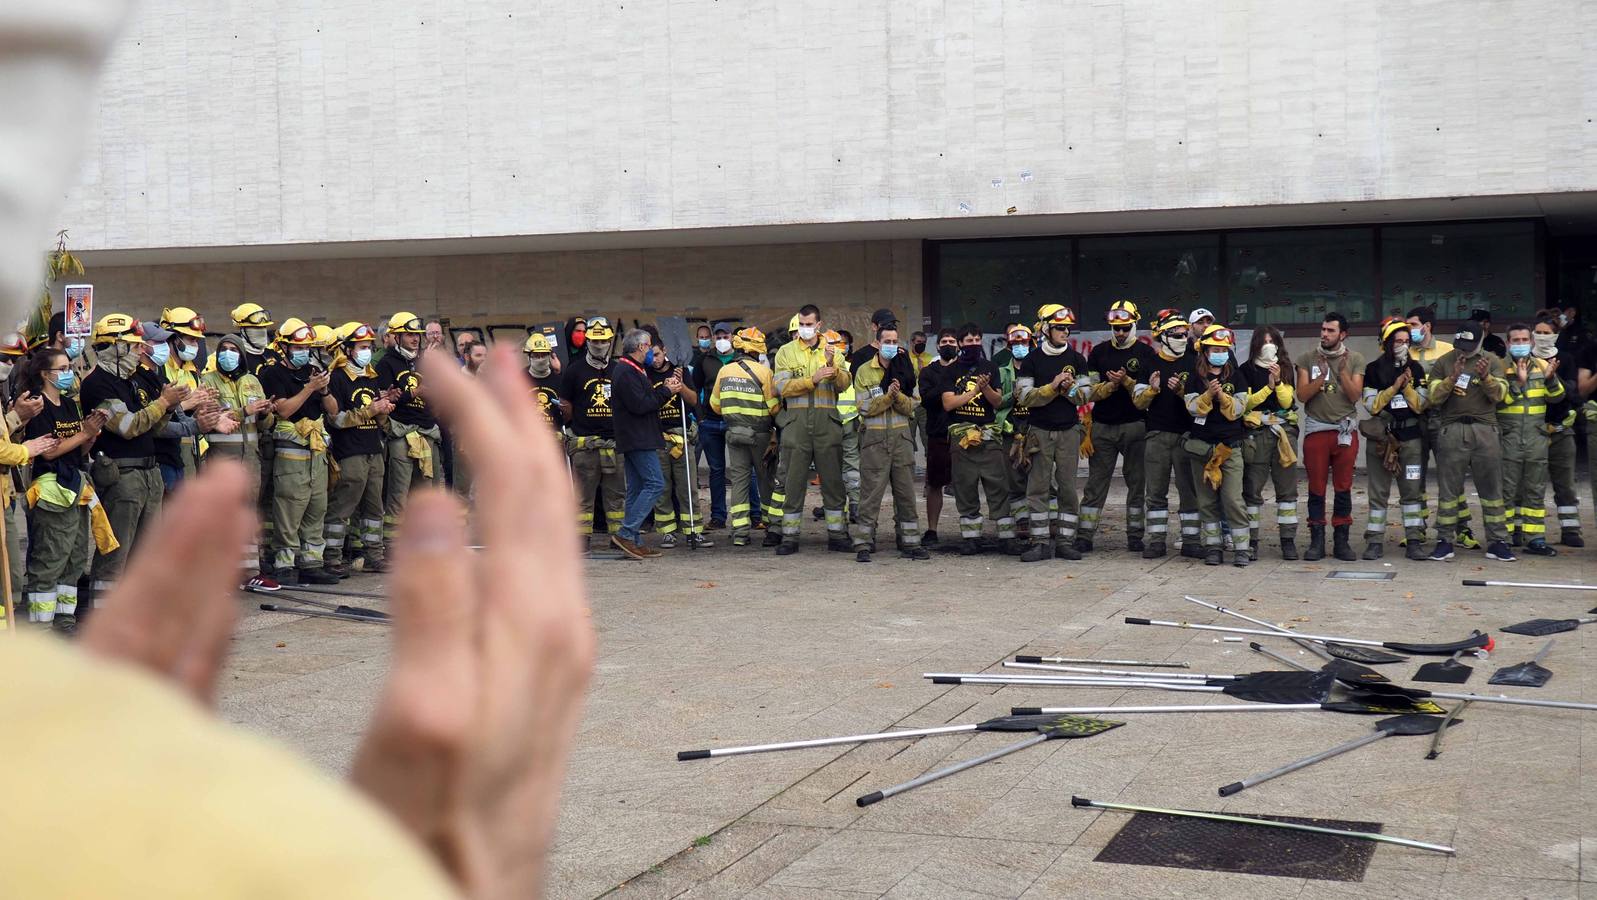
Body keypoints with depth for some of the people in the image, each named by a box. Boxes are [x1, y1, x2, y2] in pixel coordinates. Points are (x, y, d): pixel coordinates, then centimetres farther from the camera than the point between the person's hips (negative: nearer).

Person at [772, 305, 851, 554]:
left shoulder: (832, 351, 12)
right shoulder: (786, 352, 8)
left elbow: (844, 385, -2)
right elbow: (782, 386, -6)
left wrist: (833, 367, -19)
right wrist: (812, 379, -15)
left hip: (827, 421, 1)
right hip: (796, 420, -1)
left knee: (833, 481, 4)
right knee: (793, 481, 1)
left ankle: (837, 535, 13)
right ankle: (789, 537, 8)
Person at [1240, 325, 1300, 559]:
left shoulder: (1286, 369, 12)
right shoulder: (1247, 370, 6)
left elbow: (1287, 401, 3)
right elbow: (1246, 402, -3)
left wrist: (1278, 381, -11)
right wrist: (1269, 387, -12)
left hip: (1284, 431, 2)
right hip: (1256, 432, -2)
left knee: (1287, 487, 0)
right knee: (1252, 488, -4)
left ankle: (1288, 540, 3)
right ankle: (1251, 539, 1)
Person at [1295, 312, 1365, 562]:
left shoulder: (1355, 359, 4)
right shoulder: (1308, 358, 4)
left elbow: (1355, 395, -4)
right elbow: (1302, 395, -4)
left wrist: (1343, 371, -15)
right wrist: (1322, 375, -16)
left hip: (1345, 430, 0)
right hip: (1316, 430, 0)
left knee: (1344, 488, 3)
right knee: (1316, 489, 2)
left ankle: (1341, 541, 10)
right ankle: (1316, 542, 7)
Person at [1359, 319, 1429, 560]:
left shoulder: (1416, 368, 8)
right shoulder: (1374, 369, 1)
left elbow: (1421, 406, 3)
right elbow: (1371, 405, -6)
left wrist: (1408, 387, -11)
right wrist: (1394, 388, -13)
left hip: (1411, 436, 2)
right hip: (1381, 436, -2)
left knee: (1412, 490, 1)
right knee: (1378, 492, 1)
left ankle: (1415, 541, 4)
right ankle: (1375, 542, 5)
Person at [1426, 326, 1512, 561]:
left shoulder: (1492, 361, 10)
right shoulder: (1443, 363, 7)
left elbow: (1500, 394, -2)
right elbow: (1432, 398, -3)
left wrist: (1485, 377, -20)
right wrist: (1452, 379, -17)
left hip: (1485, 430, 1)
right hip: (1451, 430, -1)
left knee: (1492, 487, 3)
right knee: (1449, 487, 1)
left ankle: (1497, 542, 8)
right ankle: (1444, 542, 7)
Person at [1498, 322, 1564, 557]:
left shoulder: (1543, 366, 10)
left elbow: (1556, 397, 3)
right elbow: (1498, 400, -12)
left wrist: (1550, 379, -15)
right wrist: (1518, 382, -23)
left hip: (1536, 438, 4)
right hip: (1508, 438, -4)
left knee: (1536, 490, 6)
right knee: (1507, 489, 0)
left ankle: (1535, 538, 10)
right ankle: (1504, 536, 6)